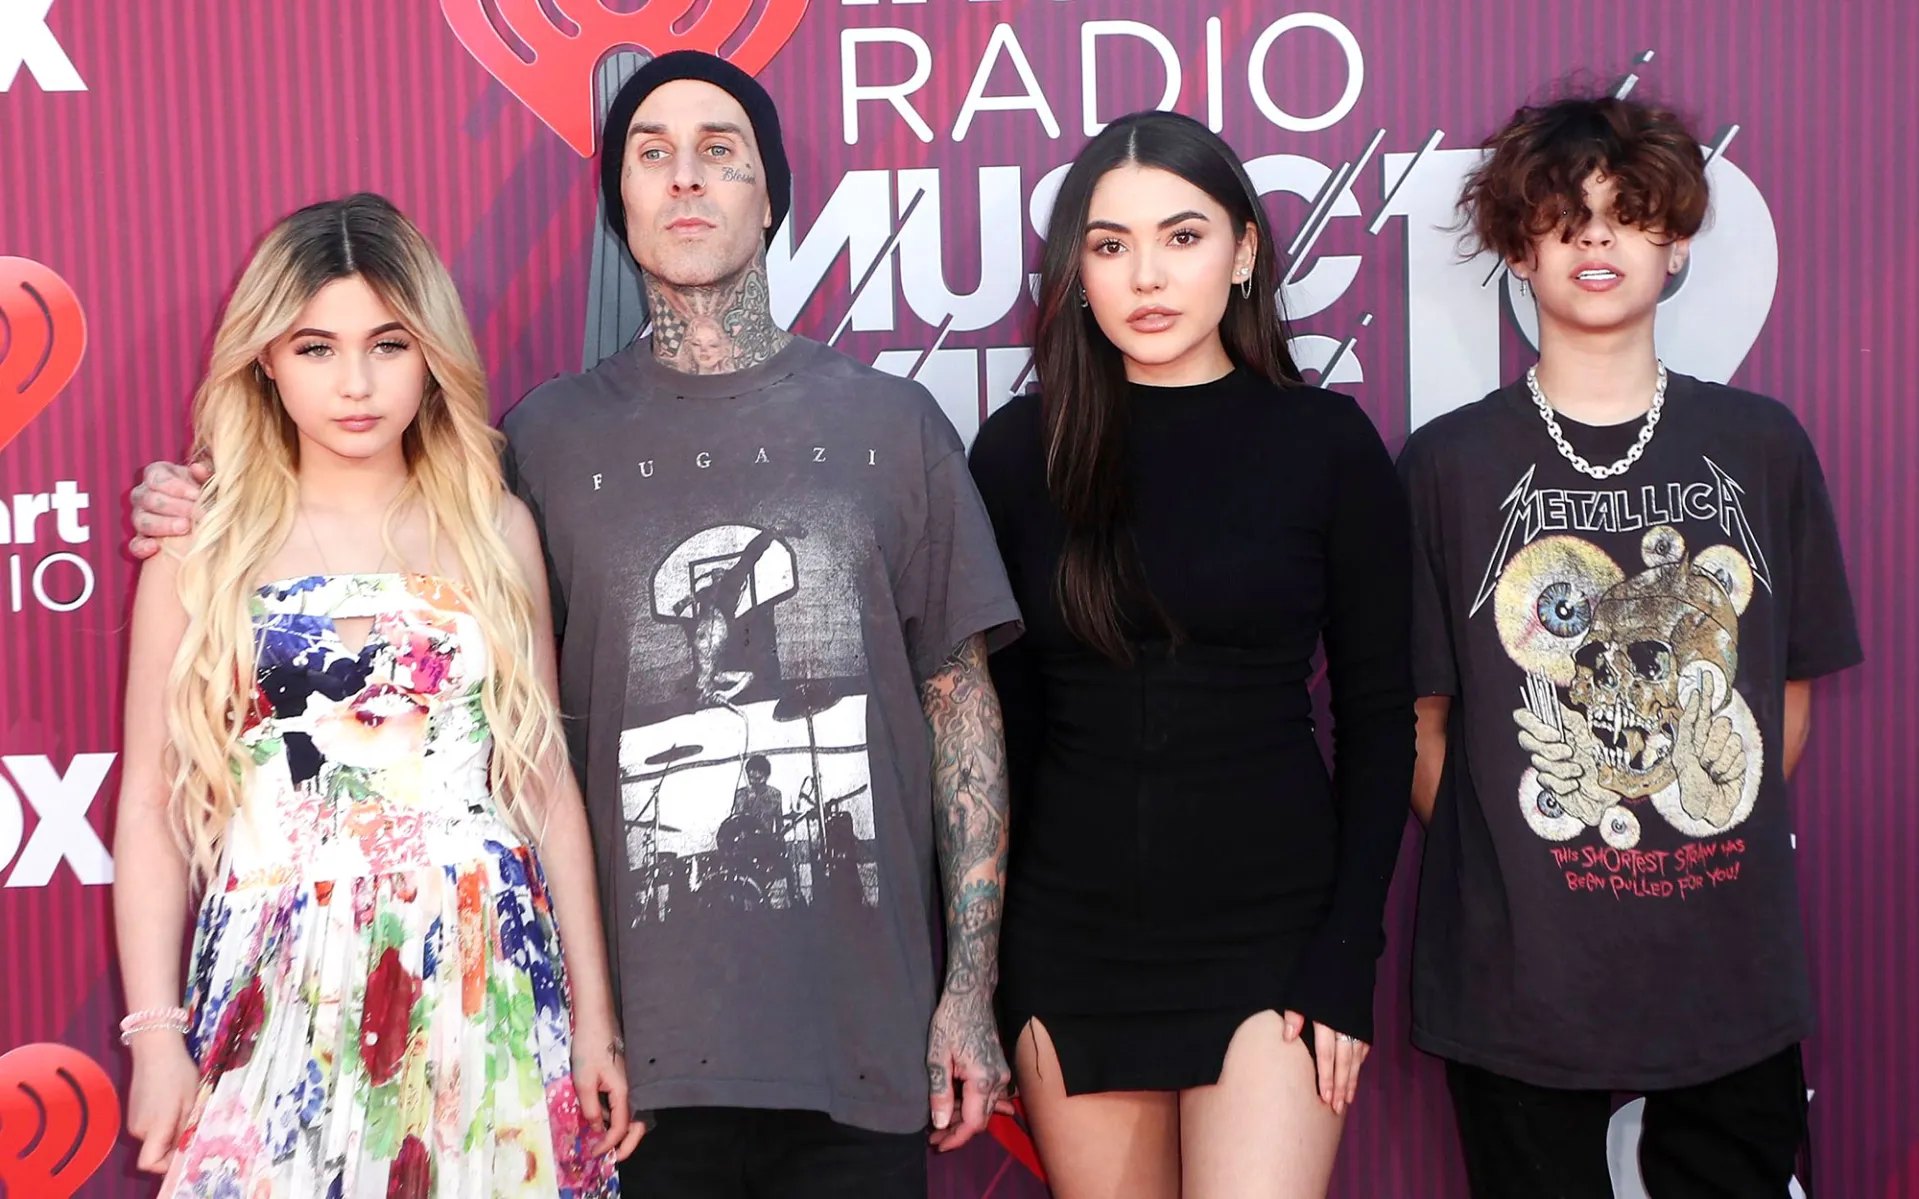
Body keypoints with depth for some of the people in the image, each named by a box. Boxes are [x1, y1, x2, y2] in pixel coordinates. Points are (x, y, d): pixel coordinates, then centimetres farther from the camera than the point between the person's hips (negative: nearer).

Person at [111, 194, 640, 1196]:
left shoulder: (496, 531, 4)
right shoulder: (203, 546, 2)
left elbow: (548, 786, 6)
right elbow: (151, 809, 1)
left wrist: (595, 1017, 5)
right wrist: (155, 1034, -5)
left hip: (486, 988, 1)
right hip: (277, 997, -1)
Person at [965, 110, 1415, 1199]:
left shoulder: (1326, 442, -2)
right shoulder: (1022, 451, 2)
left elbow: (1378, 717, 0)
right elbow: (992, 714, 6)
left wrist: (1347, 957, -6)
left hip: (1268, 934, -2)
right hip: (1070, 935, 2)